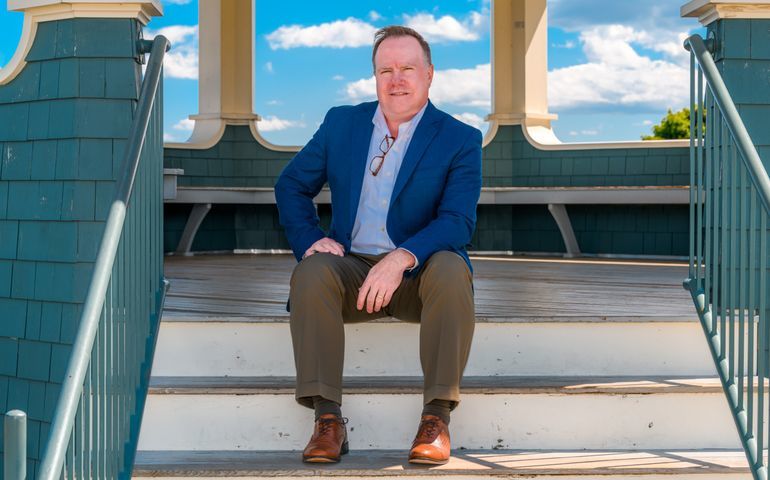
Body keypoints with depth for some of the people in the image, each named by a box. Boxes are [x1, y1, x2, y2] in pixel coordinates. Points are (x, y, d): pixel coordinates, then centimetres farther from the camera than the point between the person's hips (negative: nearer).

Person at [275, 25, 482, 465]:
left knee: (452, 271, -35)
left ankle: (437, 416, -29)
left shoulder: (460, 140, 0)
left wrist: (401, 258, -30)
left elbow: (458, 220, -12)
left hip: (421, 271, -2)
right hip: (352, 268, 2)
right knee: (311, 274, -30)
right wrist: (310, 240, -4)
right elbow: (291, 185, 16)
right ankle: (327, 417, -29)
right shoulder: (342, 123, 11)